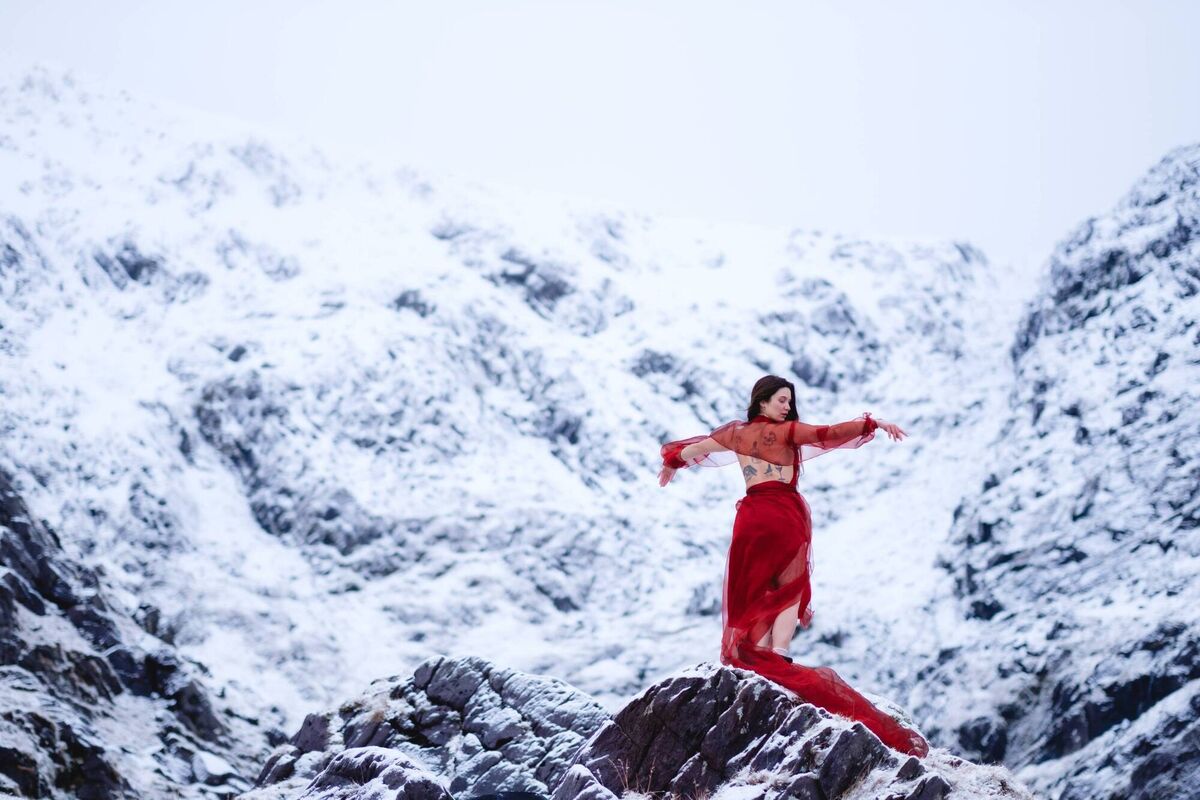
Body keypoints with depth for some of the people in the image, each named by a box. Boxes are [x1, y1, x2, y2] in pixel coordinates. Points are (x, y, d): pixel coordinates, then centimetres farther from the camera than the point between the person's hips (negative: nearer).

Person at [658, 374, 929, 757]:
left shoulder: (737, 432, 11)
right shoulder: (788, 431, -2)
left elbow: (696, 449, 22)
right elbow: (829, 434, -8)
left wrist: (673, 461, 42)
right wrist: (873, 423, -2)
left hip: (751, 516, 4)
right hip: (786, 514, -4)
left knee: (753, 592, 12)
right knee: (789, 587, 3)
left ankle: (755, 655, 6)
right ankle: (779, 654, -14)